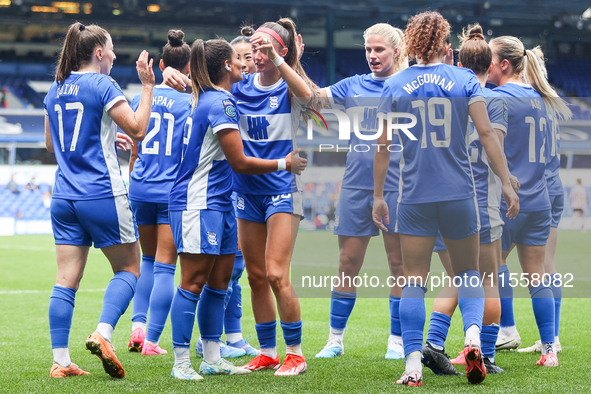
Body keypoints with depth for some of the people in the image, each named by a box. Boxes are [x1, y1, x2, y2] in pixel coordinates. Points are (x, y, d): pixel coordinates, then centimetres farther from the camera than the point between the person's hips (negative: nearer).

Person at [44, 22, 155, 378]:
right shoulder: (103, 86, -8)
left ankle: (61, 361, 2)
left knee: (67, 279, 4)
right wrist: (147, 86, -3)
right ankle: (103, 334, -11)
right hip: (103, 195, -6)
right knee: (129, 268, 8)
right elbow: (138, 128, -10)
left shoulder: (55, 90, 12)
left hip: (65, 198, 6)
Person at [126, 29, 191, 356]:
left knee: (148, 260, 20)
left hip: (142, 190, 4)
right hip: (174, 192, -4)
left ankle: (138, 326, 8)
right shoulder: (191, 102, -7)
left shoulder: (143, 98, 5)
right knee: (165, 266, 1)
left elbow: (133, 151, 11)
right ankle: (151, 341, 0)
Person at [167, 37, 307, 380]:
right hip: (199, 204, -10)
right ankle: (181, 363, -4)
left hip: (219, 204, 10)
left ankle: (212, 359, 16)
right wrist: (285, 164, -3)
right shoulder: (220, 102, -14)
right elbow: (240, 162, -14)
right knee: (194, 283, -7)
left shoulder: (211, 98, 14)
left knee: (219, 282, 11)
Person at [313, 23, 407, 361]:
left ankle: (397, 341, 13)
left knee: (400, 265, 3)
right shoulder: (354, 86, 9)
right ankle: (335, 339, 14)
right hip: (356, 185, 2)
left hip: (396, 187, -2)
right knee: (348, 264, 5)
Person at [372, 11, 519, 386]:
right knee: (468, 271, 15)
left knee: (414, 280, 5)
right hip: (459, 193, 0)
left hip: (415, 197, 0)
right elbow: (486, 133, -5)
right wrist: (507, 183, -2)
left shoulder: (395, 85, 3)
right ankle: (473, 335, -11)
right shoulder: (465, 79, 0)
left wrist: (378, 195, 11)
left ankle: (413, 364, -5)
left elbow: (383, 146, 4)